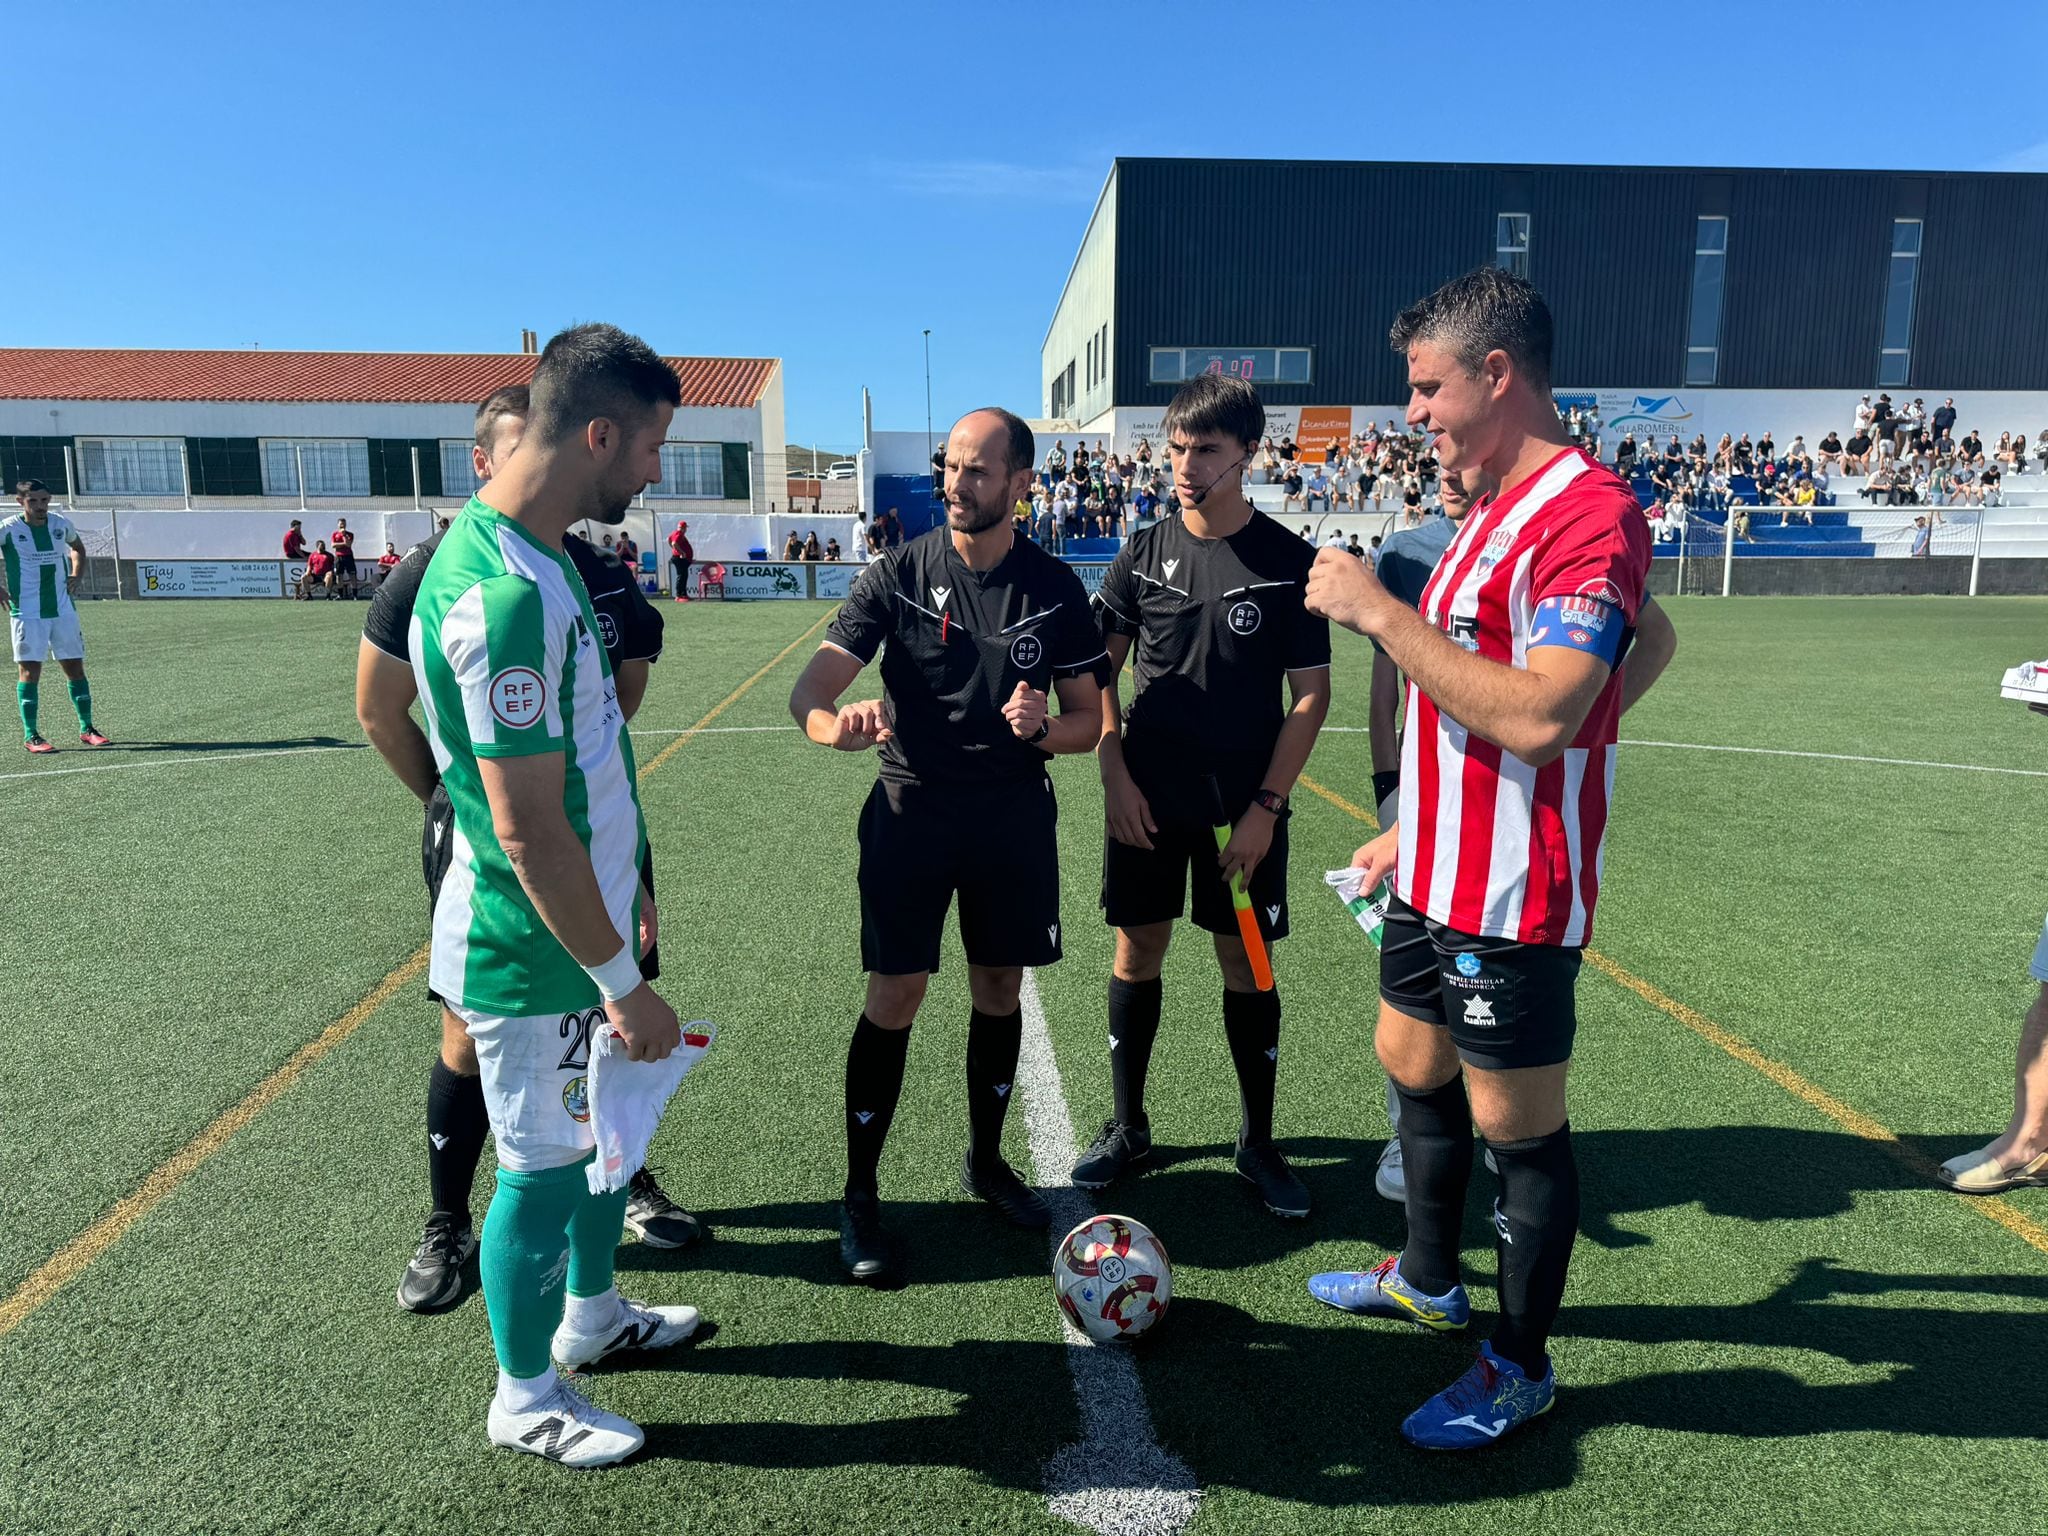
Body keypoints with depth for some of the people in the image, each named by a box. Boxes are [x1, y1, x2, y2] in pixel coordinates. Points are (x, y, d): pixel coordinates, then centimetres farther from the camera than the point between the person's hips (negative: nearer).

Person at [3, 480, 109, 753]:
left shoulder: (61, 524, 4)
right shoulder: (8, 529, -8)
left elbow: (78, 548, 26)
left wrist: (77, 575, 10)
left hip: (63, 609, 4)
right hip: (27, 613, -4)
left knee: (75, 668, 7)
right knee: (29, 671, -4)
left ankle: (86, 728, 17)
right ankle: (31, 735, 3)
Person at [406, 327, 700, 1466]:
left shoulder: (543, 558, 5)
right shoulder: (505, 594, -28)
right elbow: (526, 828, -27)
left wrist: (629, 882, 21)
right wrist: (622, 980, -19)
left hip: (583, 917, 9)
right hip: (535, 953, -9)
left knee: (606, 1125, 23)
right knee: (545, 1166, 9)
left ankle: (592, 1314, 46)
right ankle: (527, 1400, 32)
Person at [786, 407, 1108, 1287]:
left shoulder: (1054, 587, 1)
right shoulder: (899, 574, -4)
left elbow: (1088, 720, 5)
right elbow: (811, 691, -11)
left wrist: (1043, 727, -18)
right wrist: (839, 725, -35)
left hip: (1015, 812, 2)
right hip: (912, 809, -2)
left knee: (999, 989, 12)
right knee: (895, 996, -3)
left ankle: (985, 1162, 33)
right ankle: (860, 1197, 12)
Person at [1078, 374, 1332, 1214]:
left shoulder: (1289, 563, -6)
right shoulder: (1145, 552, 1)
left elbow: (1311, 697, -4)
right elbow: (1101, 670, 7)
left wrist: (1265, 807, -10)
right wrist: (1114, 775, -4)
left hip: (1245, 805, -2)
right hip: (1147, 797, 2)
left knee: (1246, 963, 6)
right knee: (1137, 953, 9)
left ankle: (1258, 1140, 23)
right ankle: (1128, 1127, 25)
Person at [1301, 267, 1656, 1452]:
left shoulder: (1590, 513, -19)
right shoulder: (1495, 512, 13)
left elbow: (1535, 717, -31)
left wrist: (1381, 612, -25)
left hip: (1513, 904, -10)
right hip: (1439, 879, 10)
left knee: (1517, 1126, 6)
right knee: (1416, 1068, 22)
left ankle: (1522, 1369, 26)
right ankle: (1428, 1279, 44)